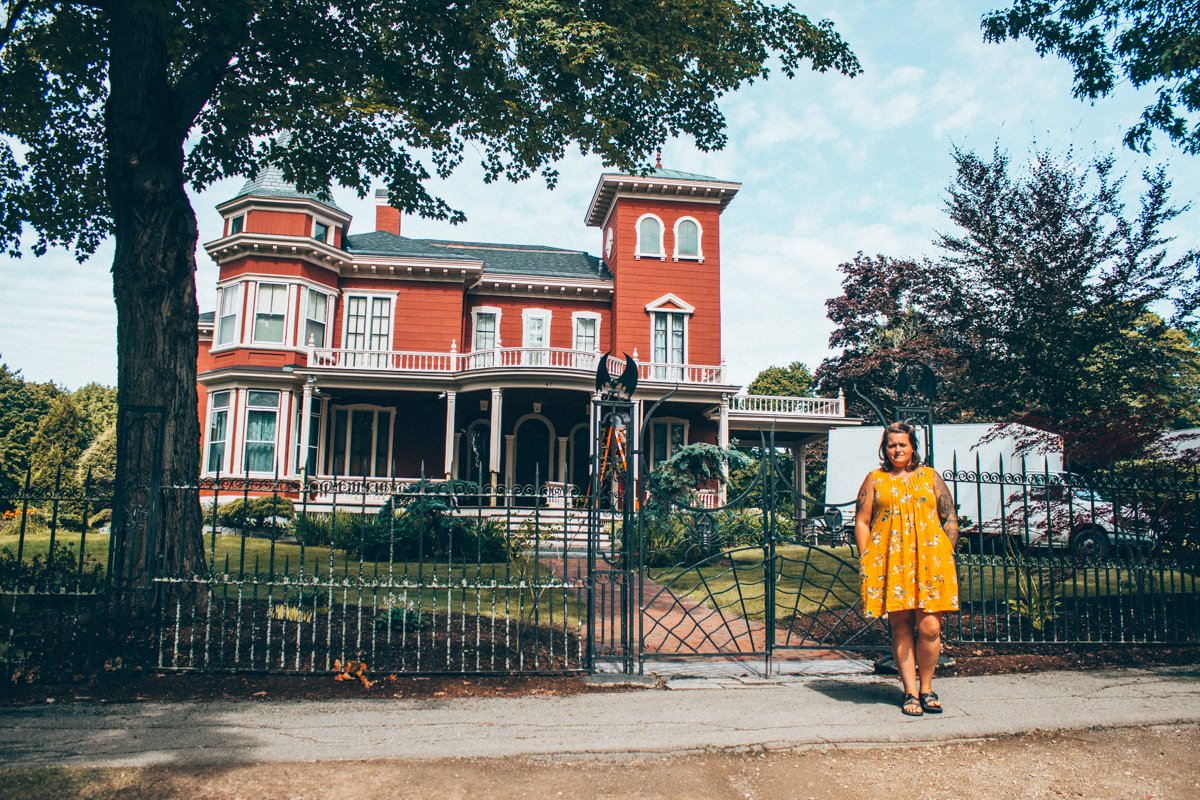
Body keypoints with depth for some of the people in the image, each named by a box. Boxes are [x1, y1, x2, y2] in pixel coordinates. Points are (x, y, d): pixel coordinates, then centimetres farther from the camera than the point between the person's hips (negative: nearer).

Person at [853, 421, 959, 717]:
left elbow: (950, 519, 14)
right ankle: (910, 692, 13)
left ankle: (926, 687, 14)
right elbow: (862, 522, 8)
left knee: (930, 627, -5)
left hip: (930, 560, 1)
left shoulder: (930, 477, 14)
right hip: (890, 563, 0)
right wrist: (865, 560, 0)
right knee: (901, 628, 2)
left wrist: (947, 554, 4)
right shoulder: (875, 480, 11)